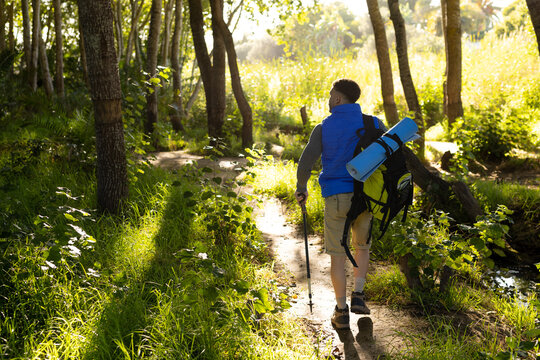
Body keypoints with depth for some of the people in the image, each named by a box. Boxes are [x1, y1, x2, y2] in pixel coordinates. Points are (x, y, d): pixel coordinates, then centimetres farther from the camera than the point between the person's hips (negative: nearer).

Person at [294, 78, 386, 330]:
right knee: (362, 246, 25)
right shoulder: (373, 125, 1)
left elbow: (305, 164, -10)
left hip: (336, 198, -2)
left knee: (338, 255, 8)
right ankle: (358, 295, 12)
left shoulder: (323, 128, -5)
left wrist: (301, 189, 8)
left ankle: (341, 312, 10)